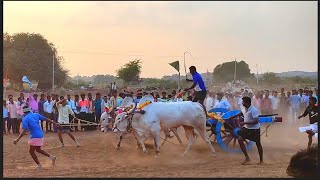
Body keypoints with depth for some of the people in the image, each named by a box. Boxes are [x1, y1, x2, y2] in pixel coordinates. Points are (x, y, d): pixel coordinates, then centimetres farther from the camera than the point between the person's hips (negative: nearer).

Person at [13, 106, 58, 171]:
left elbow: (24, 130, -18)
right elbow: (46, 119, 14)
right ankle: (52, 157, 17)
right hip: (41, 135, 8)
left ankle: (39, 166, 6)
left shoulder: (25, 119, -8)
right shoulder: (36, 115, 10)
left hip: (35, 136, -8)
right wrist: (55, 123, 25)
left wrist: (17, 139, -18)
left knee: (31, 151, 7)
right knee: (38, 149, 25)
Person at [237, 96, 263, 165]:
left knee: (258, 144, 6)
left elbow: (256, 121, -28)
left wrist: (244, 123, -29)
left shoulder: (253, 110, -23)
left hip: (254, 129, -7)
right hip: (247, 128, 8)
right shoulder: (245, 109, 2)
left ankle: (261, 160, 22)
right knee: (240, 140, -5)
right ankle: (247, 158, 2)